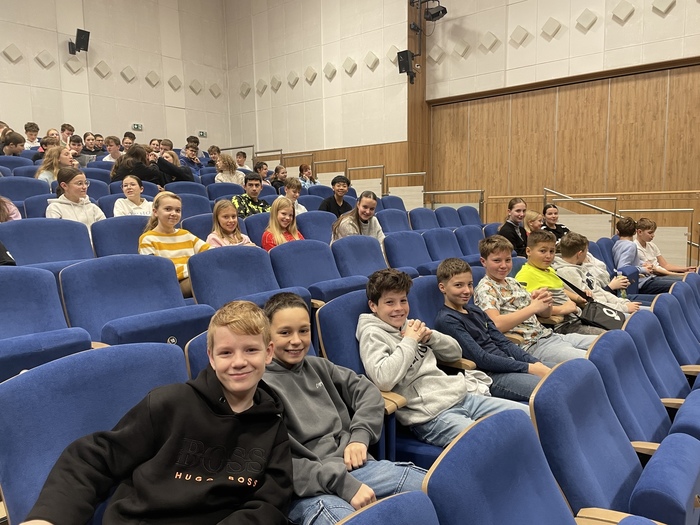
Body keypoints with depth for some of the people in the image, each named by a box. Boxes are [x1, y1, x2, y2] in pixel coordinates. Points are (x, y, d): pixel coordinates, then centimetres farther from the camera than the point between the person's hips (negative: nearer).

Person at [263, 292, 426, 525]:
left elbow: (367, 390, 19)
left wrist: (360, 436, 0)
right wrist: (343, 484, -19)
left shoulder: (317, 366, 16)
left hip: (352, 465, 7)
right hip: (305, 488, -7)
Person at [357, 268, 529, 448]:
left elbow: (455, 353, 19)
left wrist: (430, 336, -1)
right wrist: (410, 341, -14)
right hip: (431, 415, -8)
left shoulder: (409, 326, 15)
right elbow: (383, 379, -25)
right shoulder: (372, 334, -6)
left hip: (460, 395, 8)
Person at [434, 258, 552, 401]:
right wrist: (529, 368, -15)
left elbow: (504, 343, 13)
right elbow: (481, 359, -15)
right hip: (489, 376, -9)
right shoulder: (446, 320, -10)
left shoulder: (475, 310, 17)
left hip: (510, 363, 9)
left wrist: (535, 363, -3)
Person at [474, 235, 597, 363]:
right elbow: (496, 324, -24)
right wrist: (533, 308, -19)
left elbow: (545, 313, 23)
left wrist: (546, 301, -2)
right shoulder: (485, 289, -5)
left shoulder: (512, 282, 19)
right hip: (531, 345, -9)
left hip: (549, 334, 9)